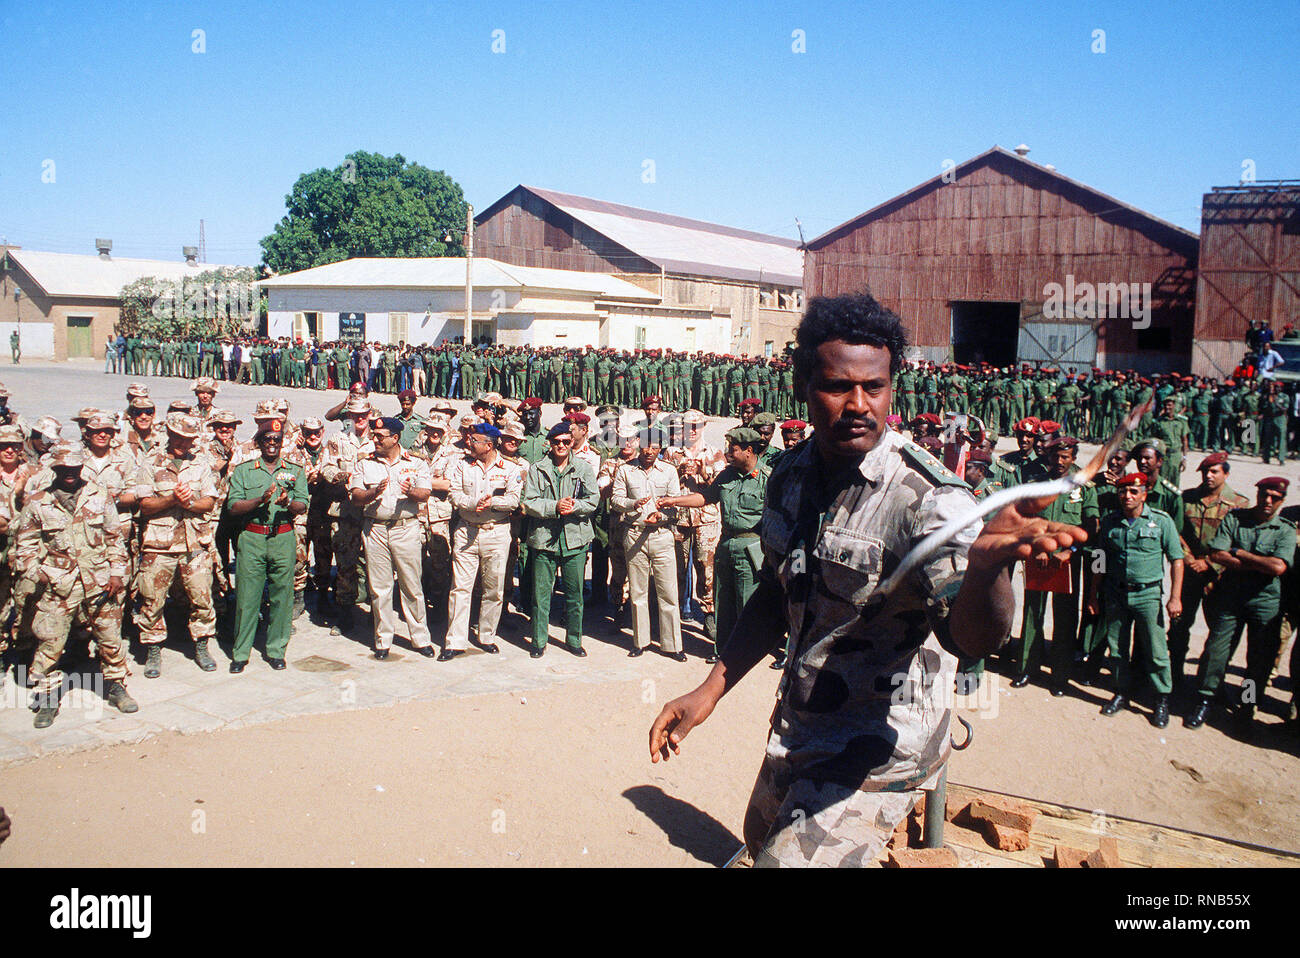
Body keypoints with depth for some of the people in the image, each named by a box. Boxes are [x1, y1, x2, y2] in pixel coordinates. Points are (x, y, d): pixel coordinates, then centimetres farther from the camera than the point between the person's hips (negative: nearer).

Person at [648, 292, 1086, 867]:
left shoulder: (926, 497, -25)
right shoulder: (791, 477, -4)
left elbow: (970, 637, -39)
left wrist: (988, 566, -61)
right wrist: (710, 691, 5)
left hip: (877, 751, -7)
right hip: (797, 728, 7)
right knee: (762, 841, 27)